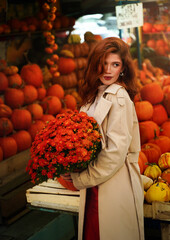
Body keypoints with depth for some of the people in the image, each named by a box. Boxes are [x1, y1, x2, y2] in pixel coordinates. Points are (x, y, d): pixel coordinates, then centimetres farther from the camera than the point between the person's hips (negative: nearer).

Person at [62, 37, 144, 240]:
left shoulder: (119, 98, -16)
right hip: (94, 185, 8)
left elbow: (116, 151, -20)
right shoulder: (95, 95, 11)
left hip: (114, 183, -8)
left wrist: (82, 178, -13)